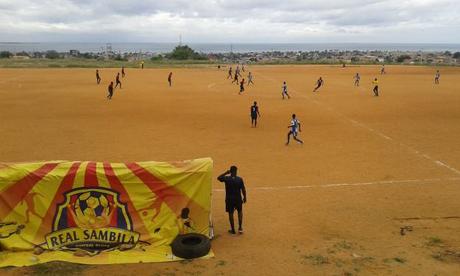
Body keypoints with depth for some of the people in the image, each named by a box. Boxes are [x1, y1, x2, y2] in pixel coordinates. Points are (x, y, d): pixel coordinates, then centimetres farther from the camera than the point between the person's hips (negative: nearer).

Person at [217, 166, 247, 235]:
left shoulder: (226, 178, -12)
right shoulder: (240, 179, -11)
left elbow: (218, 178, 7)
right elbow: (243, 190, -5)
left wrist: (226, 173, 7)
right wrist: (244, 197, 8)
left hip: (229, 199, 0)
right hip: (238, 198, 0)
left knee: (230, 213, 12)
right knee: (240, 212, 21)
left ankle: (233, 230, 20)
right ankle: (240, 228, 14)